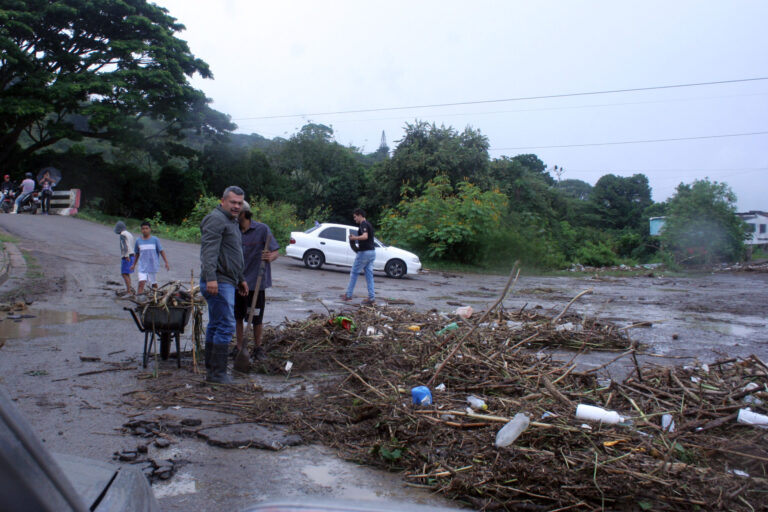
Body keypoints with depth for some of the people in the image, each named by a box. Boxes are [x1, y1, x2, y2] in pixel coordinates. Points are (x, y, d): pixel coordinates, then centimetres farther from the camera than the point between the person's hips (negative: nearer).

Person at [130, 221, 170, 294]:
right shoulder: (138, 241, 5)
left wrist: (166, 262, -4)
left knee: (154, 284, 9)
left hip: (153, 266, -1)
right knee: (141, 283, -13)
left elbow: (161, 251, 1)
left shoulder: (155, 240, -2)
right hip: (142, 267, 1)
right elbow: (137, 253, 17)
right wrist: (134, 264, 23)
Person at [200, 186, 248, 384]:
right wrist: (211, 277, -31)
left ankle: (211, 370, 20)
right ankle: (218, 373, -6)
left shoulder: (232, 222, 22)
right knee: (226, 325, -11)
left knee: (215, 325, 13)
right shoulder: (216, 219, -10)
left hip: (227, 282, 11)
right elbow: (209, 251, -22)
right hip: (218, 283, -11)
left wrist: (241, 278, 32)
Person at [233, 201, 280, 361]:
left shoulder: (262, 229, -10)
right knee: (237, 317, 11)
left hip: (256, 282, -4)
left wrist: (270, 257, -34)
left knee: (257, 319, 6)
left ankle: (257, 348, 23)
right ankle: (239, 347, 26)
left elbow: (276, 252, -11)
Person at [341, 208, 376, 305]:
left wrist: (355, 238, -20)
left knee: (354, 273, 3)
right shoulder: (368, 224, 18)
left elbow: (365, 236, -30)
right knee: (369, 274, 7)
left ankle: (348, 295, 9)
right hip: (372, 251, 9)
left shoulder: (363, 224, -12)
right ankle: (372, 298, 3)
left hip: (364, 252, -9)